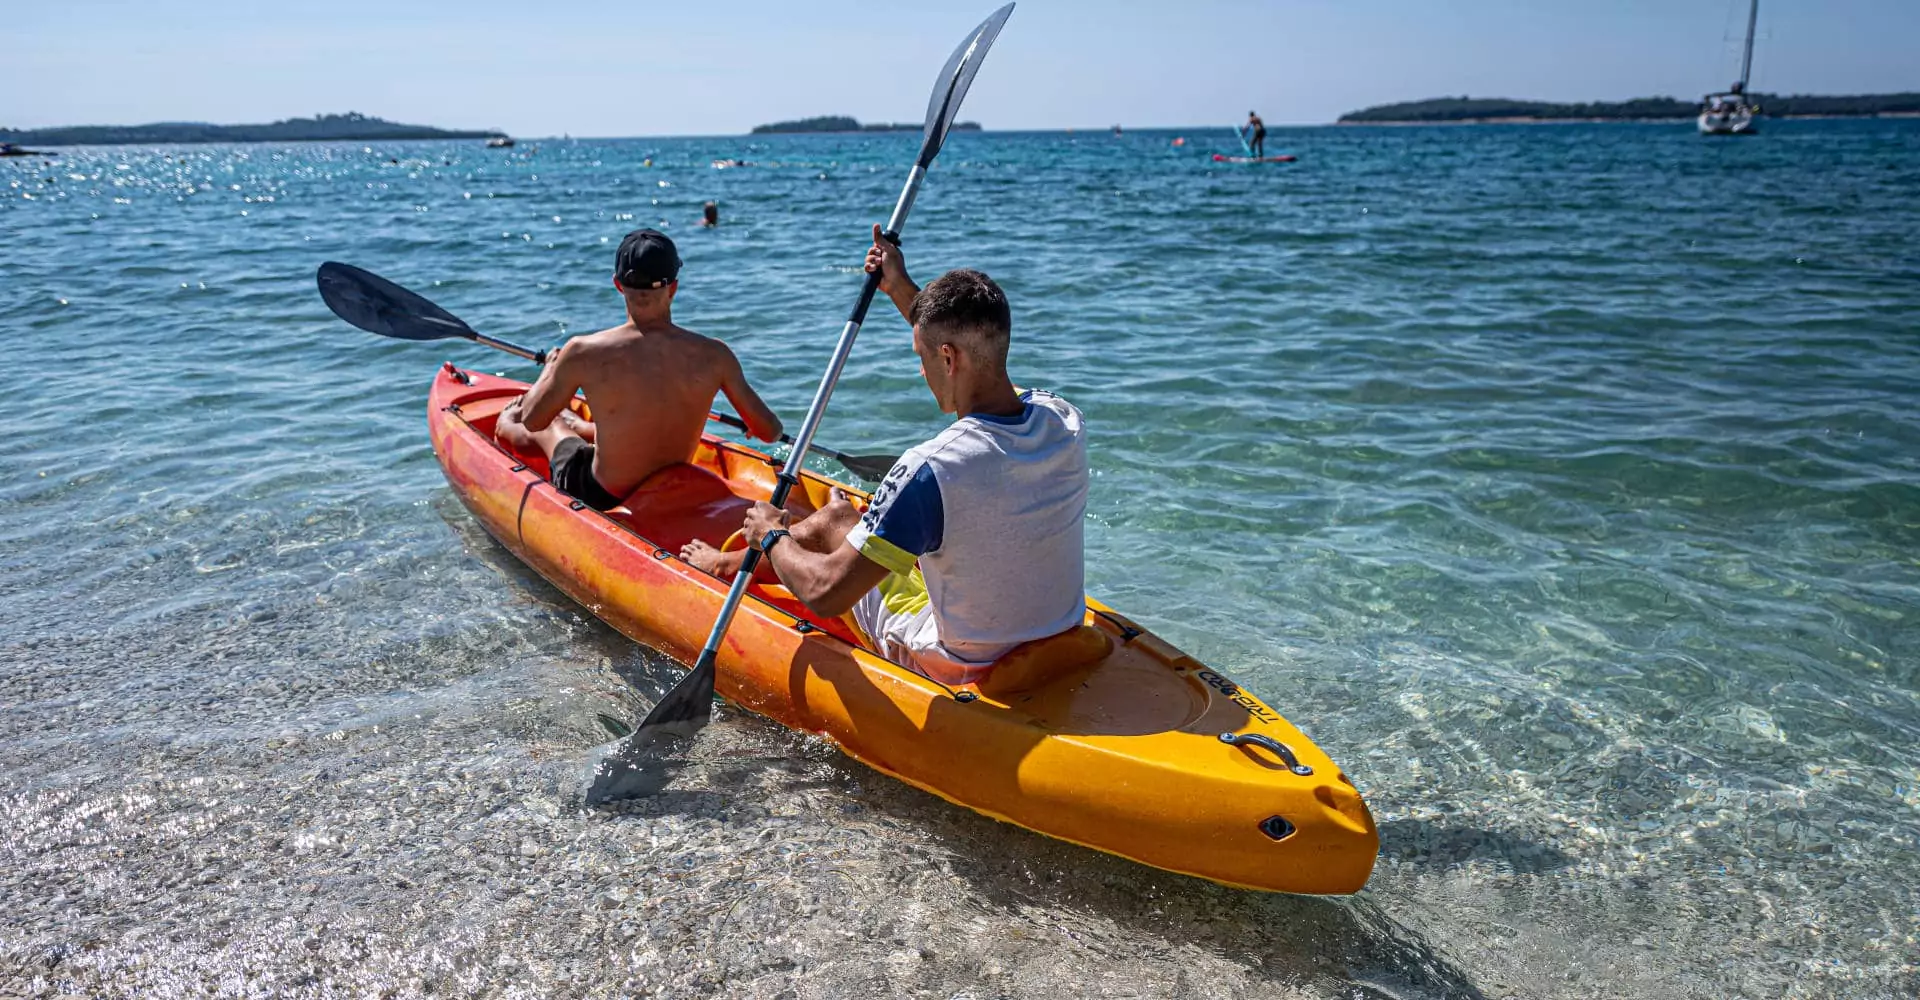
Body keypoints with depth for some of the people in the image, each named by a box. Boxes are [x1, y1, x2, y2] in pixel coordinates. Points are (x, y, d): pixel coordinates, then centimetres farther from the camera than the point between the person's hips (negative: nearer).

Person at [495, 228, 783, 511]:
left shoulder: (584, 353, -25)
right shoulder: (714, 356, -21)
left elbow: (532, 421, -8)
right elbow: (770, 431, -11)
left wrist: (551, 367, 12)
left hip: (601, 499, -2)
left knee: (548, 428, 31)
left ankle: (505, 427, 64)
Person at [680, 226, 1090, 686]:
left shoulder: (931, 471, -33)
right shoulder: (1065, 422, -12)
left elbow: (825, 594, -27)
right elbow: (977, 363, 11)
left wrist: (772, 537, -6)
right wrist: (902, 291, 17)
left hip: (961, 666, -6)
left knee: (834, 518, 17)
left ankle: (729, 564, 48)